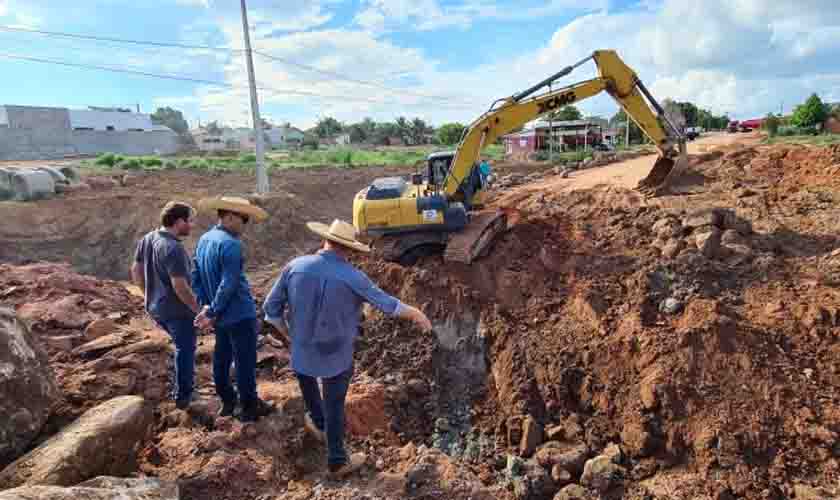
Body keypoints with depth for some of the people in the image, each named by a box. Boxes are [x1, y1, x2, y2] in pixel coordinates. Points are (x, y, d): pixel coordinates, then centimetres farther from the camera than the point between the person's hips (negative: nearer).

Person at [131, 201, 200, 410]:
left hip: (155, 307, 8)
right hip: (177, 310, -8)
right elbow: (180, 287, -27)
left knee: (182, 345, 26)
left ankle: (181, 387, 38)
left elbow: (136, 271, 11)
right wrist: (198, 309, -16)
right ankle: (182, 396, 23)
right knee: (185, 349, 11)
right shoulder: (173, 248, -26)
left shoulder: (146, 239, 1)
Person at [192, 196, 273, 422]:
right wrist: (212, 312, -15)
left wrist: (206, 306, 5)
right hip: (240, 315, -9)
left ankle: (227, 401, 34)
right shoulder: (230, 244, -23)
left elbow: (196, 276, 9)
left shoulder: (204, 240, 5)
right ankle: (249, 407, 16)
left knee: (222, 359, 19)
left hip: (221, 316, 9)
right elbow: (228, 285, -25)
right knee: (245, 362, 4)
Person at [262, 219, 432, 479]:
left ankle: (318, 423, 50)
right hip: (337, 356, -2)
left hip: (302, 350, 3)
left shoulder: (295, 266, -12)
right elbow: (387, 303, -7)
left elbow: (271, 309, -5)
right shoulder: (352, 277, -18)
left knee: (305, 370, 35)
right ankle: (337, 461, 30)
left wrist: (288, 333, 13)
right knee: (334, 406, 14)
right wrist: (417, 314, 10)